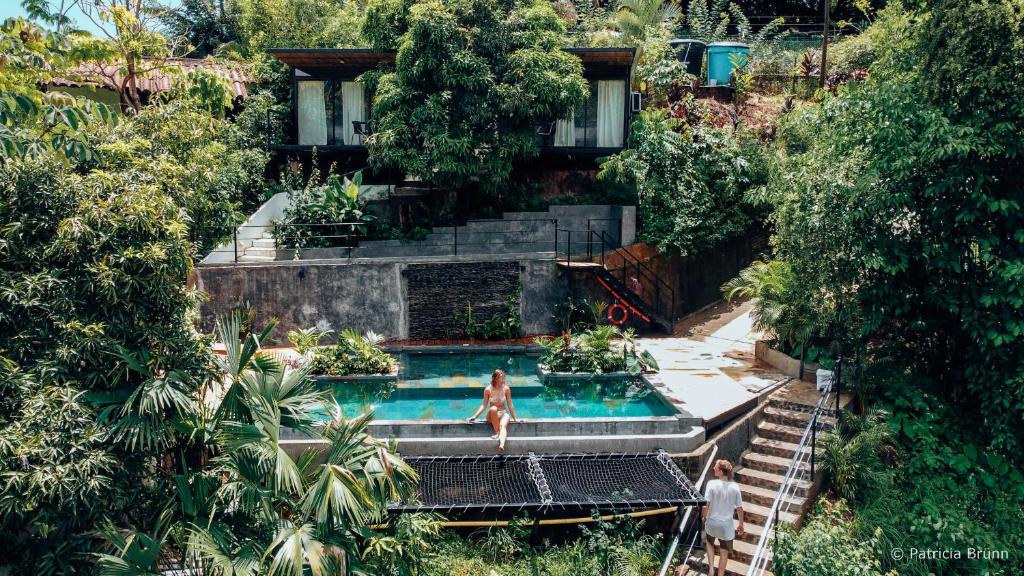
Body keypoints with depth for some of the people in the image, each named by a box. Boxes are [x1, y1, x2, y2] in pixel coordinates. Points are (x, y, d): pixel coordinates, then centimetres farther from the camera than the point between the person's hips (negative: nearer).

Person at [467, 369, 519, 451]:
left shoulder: (506, 389, -4)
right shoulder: (488, 389, -6)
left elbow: (510, 405, 3)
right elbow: (484, 405, 0)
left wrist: (514, 418, 4)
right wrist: (475, 416, -7)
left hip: (503, 414, 0)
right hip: (492, 415, 0)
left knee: (503, 425, -35)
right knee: (493, 409, -38)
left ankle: (501, 444, -60)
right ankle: (497, 432, -29)